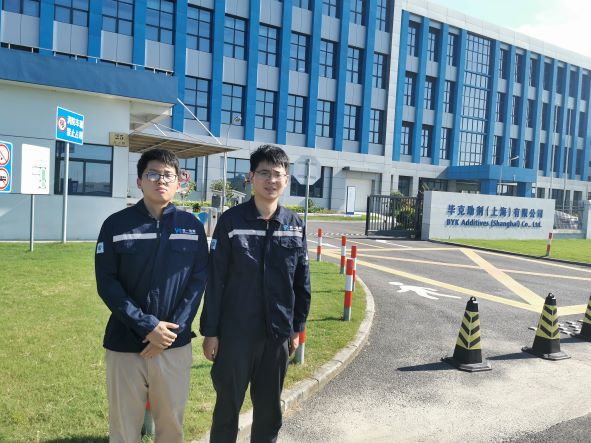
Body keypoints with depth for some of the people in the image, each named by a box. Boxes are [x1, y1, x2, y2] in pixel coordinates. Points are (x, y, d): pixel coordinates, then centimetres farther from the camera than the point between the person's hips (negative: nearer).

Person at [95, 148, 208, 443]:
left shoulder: (192, 226, 2)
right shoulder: (116, 225, -3)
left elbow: (198, 280, 0)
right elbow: (107, 283, -6)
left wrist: (174, 328, -10)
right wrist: (146, 326, -14)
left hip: (176, 343, 1)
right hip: (126, 343, -1)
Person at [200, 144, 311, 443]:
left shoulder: (295, 225, 2)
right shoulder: (231, 221, -7)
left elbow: (302, 281, 7)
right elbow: (215, 280, -7)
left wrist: (298, 328, 8)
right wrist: (210, 331, -7)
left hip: (278, 333, 3)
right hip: (235, 333, -3)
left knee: (270, 409, 17)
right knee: (227, 406, 12)